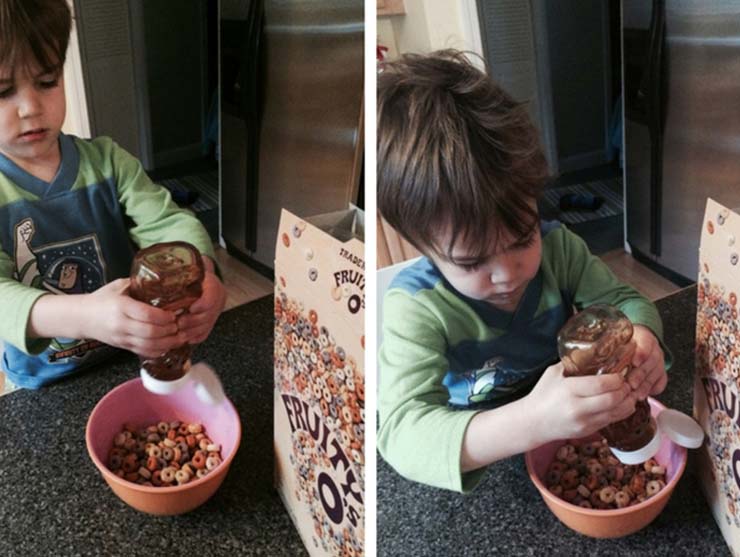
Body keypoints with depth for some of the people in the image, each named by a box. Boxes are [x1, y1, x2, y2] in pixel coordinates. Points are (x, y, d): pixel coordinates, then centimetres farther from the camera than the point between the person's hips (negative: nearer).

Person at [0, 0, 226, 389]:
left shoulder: (106, 161, -2)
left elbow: (166, 222, -10)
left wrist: (200, 272, -34)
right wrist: (85, 315, -44)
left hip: (132, 363, 2)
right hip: (44, 385, -2)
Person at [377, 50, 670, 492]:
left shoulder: (557, 246, -14)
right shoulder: (416, 308, -28)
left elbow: (624, 300, -4)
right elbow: (401, 433, -40)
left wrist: (643, 340, -31)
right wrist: (530, 422, -57)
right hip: (480, 453, -3)